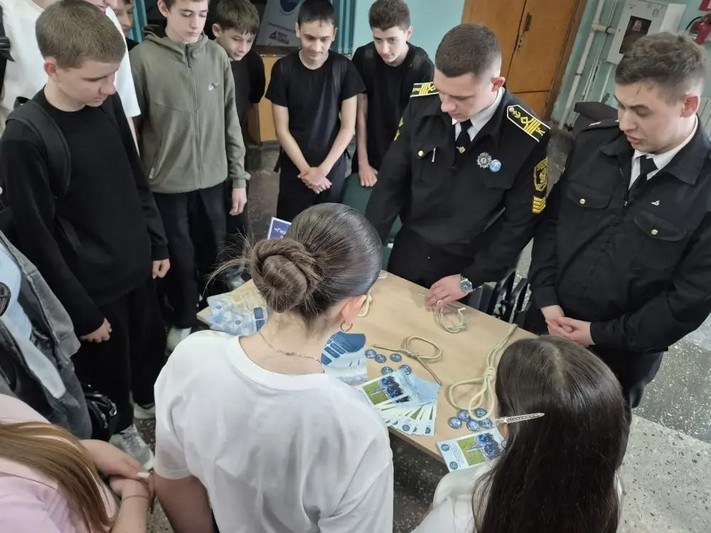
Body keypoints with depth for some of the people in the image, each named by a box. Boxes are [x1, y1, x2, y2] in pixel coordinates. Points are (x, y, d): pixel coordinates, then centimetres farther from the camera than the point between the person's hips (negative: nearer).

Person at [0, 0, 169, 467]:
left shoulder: (108, 103, -5)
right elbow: (38, 240, -17)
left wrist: (157, 243, 10)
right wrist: (82, 312, -12)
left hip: (137, 267, 6)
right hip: (92, 286, -5)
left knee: (151, 347, 24)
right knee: (108, 369, 16)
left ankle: (154, 406, 52)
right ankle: (122, 432, 43)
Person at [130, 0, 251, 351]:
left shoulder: (217, 56, 1)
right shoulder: (142, 58, -9)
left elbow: (230, 121, 5)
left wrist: (238, 177, 5)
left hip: (212, 179, 3)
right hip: (167, 183, -3)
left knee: (213, 253, 15)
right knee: (179, 258, 8)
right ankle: (182, 322, 32)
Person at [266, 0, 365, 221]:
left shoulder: (344, 68, -5)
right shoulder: (283, 69, -6)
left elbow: (348, 127, -4)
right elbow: (282, 130, -5)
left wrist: (323, 169, -9)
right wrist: (306, 169, -9)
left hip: (333, 168, 1)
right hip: (294, 168, 0)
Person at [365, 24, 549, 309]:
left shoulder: (527, 138, -22)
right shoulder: (422, 103, -15)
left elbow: (521, 223, -13)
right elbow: (391, 181, -7)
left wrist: (470, 280, -14)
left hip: (467, 266, -2)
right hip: (408, 251, 3)